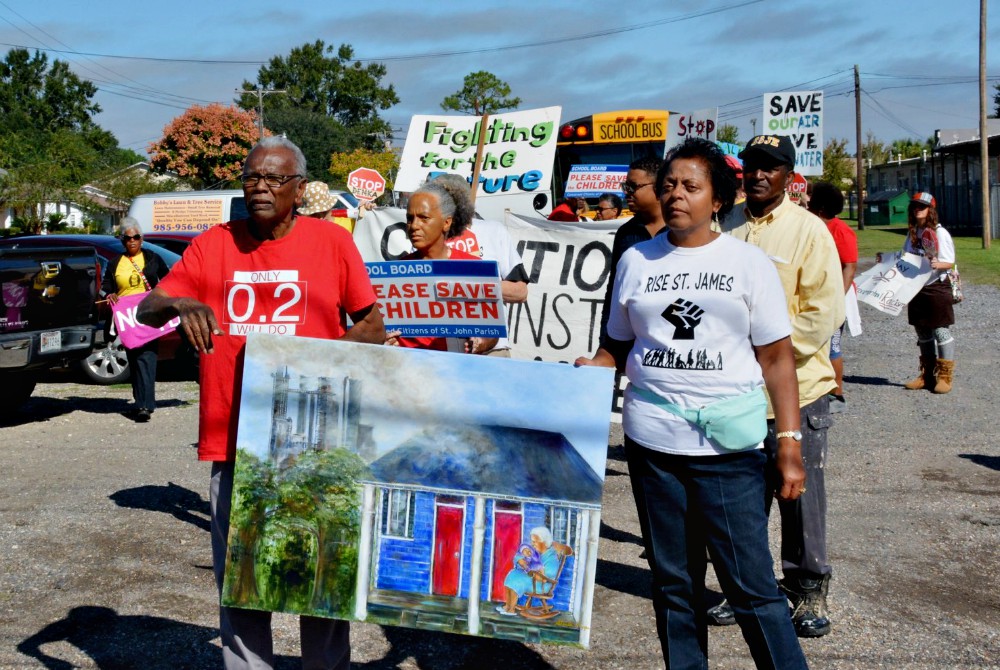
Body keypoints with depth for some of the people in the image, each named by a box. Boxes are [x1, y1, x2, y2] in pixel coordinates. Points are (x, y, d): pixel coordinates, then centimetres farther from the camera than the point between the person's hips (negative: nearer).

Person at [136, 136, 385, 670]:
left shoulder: (332, 241, 2)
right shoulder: (214, 245, 6)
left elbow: (373, 327, 5)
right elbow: (147, 310, 4)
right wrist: (179, 304, -19)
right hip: (234, 441, 1)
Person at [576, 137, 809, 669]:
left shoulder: (747, 262, 2)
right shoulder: (635, 260, 10)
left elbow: (776, 357, 0)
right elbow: (618, 345, 16)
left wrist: (789, 445, -6)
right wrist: (592, 368, -7)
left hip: (729, 447, -3)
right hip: (651, 443, 3)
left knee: (750, 585, -3)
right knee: (674, 583, 12)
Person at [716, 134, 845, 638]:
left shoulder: (809, 229, -4)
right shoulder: (729, 232, 8)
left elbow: (824, 311, -9)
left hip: (795, 388, -4)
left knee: (801, 496, 5)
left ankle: (808, 592, 21)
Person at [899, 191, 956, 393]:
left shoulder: (940, 233, -9)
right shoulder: (912, 233, 11)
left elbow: (949, 263, -13)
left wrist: (937, 264, -32)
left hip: (937, 287, -7)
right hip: (916, 288, 7)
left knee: (940, 331, -3)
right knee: (922, 333, 12)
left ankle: (945, 376, 4)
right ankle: (927, 375, 21)